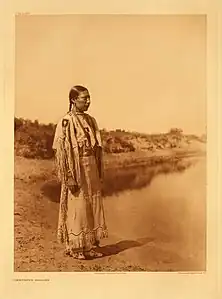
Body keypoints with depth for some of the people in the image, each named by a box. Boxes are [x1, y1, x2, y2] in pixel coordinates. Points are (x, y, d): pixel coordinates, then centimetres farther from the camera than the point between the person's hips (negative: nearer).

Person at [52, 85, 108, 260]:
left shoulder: (91, 121, 10)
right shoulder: (66, 122, -10)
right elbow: (61, 151, -13)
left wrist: (100, 173, 11)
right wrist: (70, 177, -18)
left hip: (91, 169, 7)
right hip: (76, 170, -7)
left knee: (93, 208, 11)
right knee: (76, 209, 2)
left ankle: (91, 245, 25)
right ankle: (75, 247, 18)